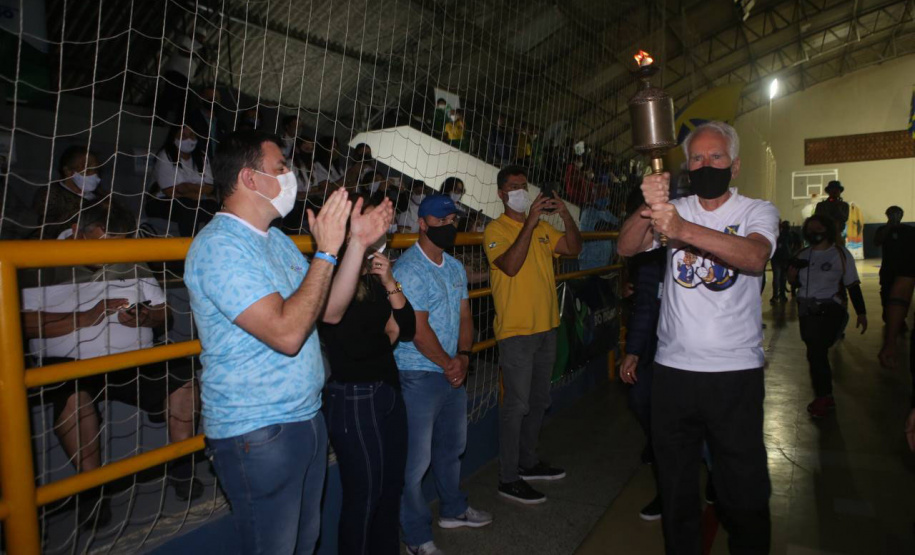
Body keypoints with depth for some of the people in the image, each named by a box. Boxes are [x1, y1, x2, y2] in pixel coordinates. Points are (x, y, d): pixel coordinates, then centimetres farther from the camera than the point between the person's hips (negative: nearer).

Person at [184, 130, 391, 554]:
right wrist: (326, 252, -24)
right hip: (257, 435, -8)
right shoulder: (219, 245, -19)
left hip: (306, 419, 9)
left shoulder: (276, 240, 10)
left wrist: (357, 243, 2)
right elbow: (287, 333, -29)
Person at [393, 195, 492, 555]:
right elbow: (419, 331, -20)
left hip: (454, 373, 9)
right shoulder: (410, 269, -16)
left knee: (452, 447, 23)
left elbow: (464, 316, 10)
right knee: (416, 460, 1)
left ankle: (454, 510, 43)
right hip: (418, 375, -8)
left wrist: (463, 356, -6)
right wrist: (449, 364, -10)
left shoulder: (455, 268, 11)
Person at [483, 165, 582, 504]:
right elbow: (510, 265, -23)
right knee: (517, 404, -4)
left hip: (546, 327, 8)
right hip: (516, 330, -7)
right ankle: (508, 479, 7)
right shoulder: (496, 229, -8)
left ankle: (528, 462, 33)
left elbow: (573, 248, 6)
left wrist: (566, 216, -8)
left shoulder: (543, 227, 12)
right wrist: (530, 221, -24)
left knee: (539, 400, 17)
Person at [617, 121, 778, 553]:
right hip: (673, 368, 2)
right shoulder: (674, 210, 7)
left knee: (744, 492, 8)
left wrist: (684, 230, -37)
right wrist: (648, 209, -29)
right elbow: (626, 248, -8)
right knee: (675, 485, 15)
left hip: (736, 371, -2)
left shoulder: (757, 212, 1)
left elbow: (755, 257, -22)